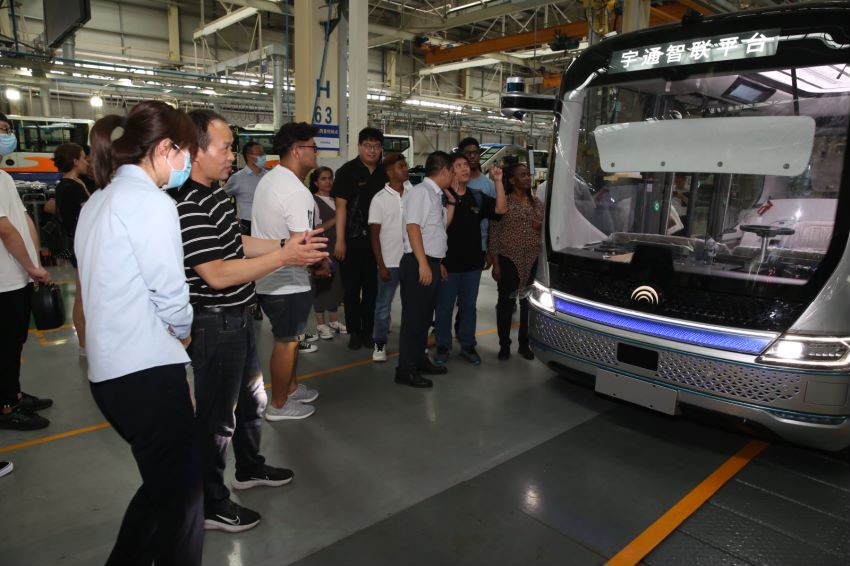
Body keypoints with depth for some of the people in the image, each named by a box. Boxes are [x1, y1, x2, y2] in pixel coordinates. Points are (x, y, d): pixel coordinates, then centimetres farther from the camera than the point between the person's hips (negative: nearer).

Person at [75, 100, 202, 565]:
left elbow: (119, 286, 13)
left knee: (162, 484, 23)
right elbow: (170, 291, -13)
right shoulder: (149, 201, -14)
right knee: (182, 494, 6)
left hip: (109, 370, 9)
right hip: (147, 369, -9)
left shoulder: (100, 201, 15)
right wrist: (183, 332, 7)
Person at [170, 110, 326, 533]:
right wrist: (282, 257, -27)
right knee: (217, 417, 6)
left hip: (238, 319, 10)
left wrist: (287, 244, 5)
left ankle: (249, 468, 47)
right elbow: (217, 274, -28)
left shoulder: (215, 194, 8)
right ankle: (211, 506, 26)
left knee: (252, 399, 25)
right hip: (215, 327, -10)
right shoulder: (187, 206, -24)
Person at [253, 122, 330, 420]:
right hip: (287, 283, -9)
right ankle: (279, 405, 21)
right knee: (287, 341, 6)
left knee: (290, 337, 22)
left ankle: (290, 388, 38)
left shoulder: (268, 180, 8)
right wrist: (323, 264, -7)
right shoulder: (297, 192, -23)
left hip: (266, 275, 9)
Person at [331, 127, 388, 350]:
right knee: (352, 288, 5)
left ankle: (368, 331, 21)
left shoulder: (385, 173, 7)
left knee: (372, 288, 9)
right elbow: (341, 207, -6)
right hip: (353, 240, -3)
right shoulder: (347, 172, -4)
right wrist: (340, 241, -11)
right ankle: (354, 332, 18)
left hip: (377, 240, 3)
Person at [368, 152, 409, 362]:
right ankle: (380, 345, 19)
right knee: (383, 305, 6)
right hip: (390, 262, -3)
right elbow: (375, 235, -4)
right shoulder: (380, 199, -4)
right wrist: (381, 265, -9)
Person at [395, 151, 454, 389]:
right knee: (413, 317, -4)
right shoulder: (420, 191, -12)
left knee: (425, 316, 17)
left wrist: (451, 201, 19)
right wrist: (423, 263, -25)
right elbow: (413, 227, -21)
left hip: (431, 263, 10)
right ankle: (406, 370, 4)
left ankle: (419, 360, 30)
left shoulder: (435, 195, 17)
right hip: (418, 264, -10)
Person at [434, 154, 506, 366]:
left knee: (469, 306, 14)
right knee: (445, 307, 6)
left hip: (473, 263, 5)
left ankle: (467, 345, 26)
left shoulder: (477, 198, 8)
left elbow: (501, 209, -2)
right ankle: (443, 347, 19)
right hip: (448, 263, -4)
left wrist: (498, 181, -8)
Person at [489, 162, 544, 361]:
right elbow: (494, 234, -5)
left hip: (533, 260, 4)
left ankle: (524, 344, 23)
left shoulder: (537, 203, 12)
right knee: (506, 302, 4)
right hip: (509, 259, -4)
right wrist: (496, 264, -10)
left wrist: (541, 227, -4)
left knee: (529, 303, 9)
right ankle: (504, 345, 16)